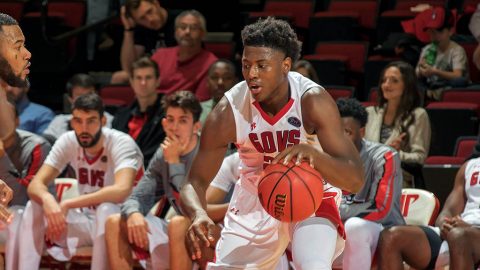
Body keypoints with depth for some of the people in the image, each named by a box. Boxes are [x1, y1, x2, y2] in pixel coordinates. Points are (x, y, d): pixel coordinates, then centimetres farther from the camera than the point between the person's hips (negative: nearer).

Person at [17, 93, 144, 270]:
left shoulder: (121, 143, -21)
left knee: (106, 209, -38)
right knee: (35, 207, -16)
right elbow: (35, 185, -12)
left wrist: (67, 205, -38)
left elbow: (122, 191, -39)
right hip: (87, 222, 5)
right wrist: (48, 199, -38)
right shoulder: (68, 142, -6)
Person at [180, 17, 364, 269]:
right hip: (255, 201, 3)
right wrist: (199, 215, -38)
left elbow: (354, 180, -30)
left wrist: (311, 153, -50)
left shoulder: (312, 100, -28)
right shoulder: (228, 111, -22)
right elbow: (195, 182, -14)